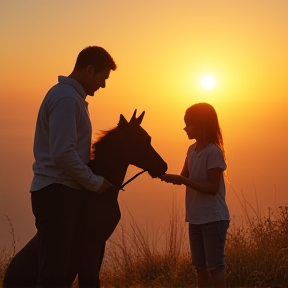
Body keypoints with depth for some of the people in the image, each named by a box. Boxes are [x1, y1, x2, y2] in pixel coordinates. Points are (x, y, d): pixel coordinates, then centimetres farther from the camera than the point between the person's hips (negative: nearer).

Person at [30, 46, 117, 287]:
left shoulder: (70, 96, 18)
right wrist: (96, 183, -12)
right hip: (57, 193, -10)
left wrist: (92, 179, 17)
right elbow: (63, 153, -23)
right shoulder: (67, 98, -14)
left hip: (62, 191, 10)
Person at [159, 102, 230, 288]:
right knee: (200, 266, 15)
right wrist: (166, 176, -7)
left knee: (215, 266, -2)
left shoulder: (213, 151, -17)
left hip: (214, 218, -8)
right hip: (196, 218, 8)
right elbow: (184, 178, 12)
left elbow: (212, 188, -21)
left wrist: (183, 181, -24)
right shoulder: (192, 150, 8)